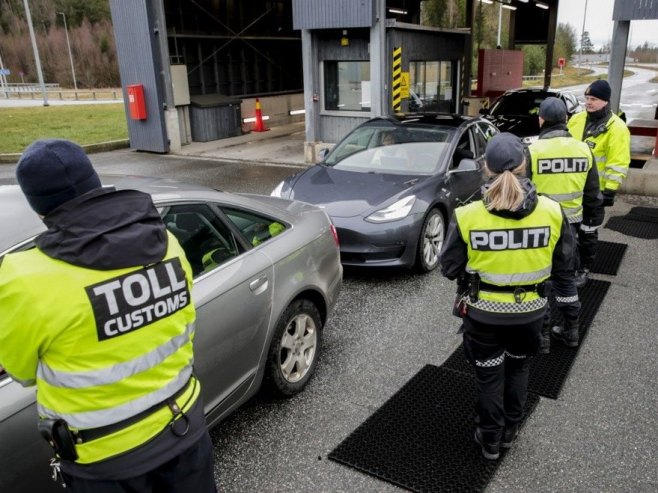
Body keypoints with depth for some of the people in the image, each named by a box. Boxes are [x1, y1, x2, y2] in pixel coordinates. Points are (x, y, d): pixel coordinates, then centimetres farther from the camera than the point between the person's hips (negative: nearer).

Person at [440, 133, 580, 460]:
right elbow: (563, 269, -1)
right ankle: (509, 431, 43)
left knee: (489, 375, 17)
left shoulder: (468, 215, -19)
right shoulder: (551, 212, -12)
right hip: (529, 311, 2)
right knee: (518, 369, 25)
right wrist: (571, 308, 13)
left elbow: (450, 269, -9)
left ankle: (490, 440, 34)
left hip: (484, 312, -2)